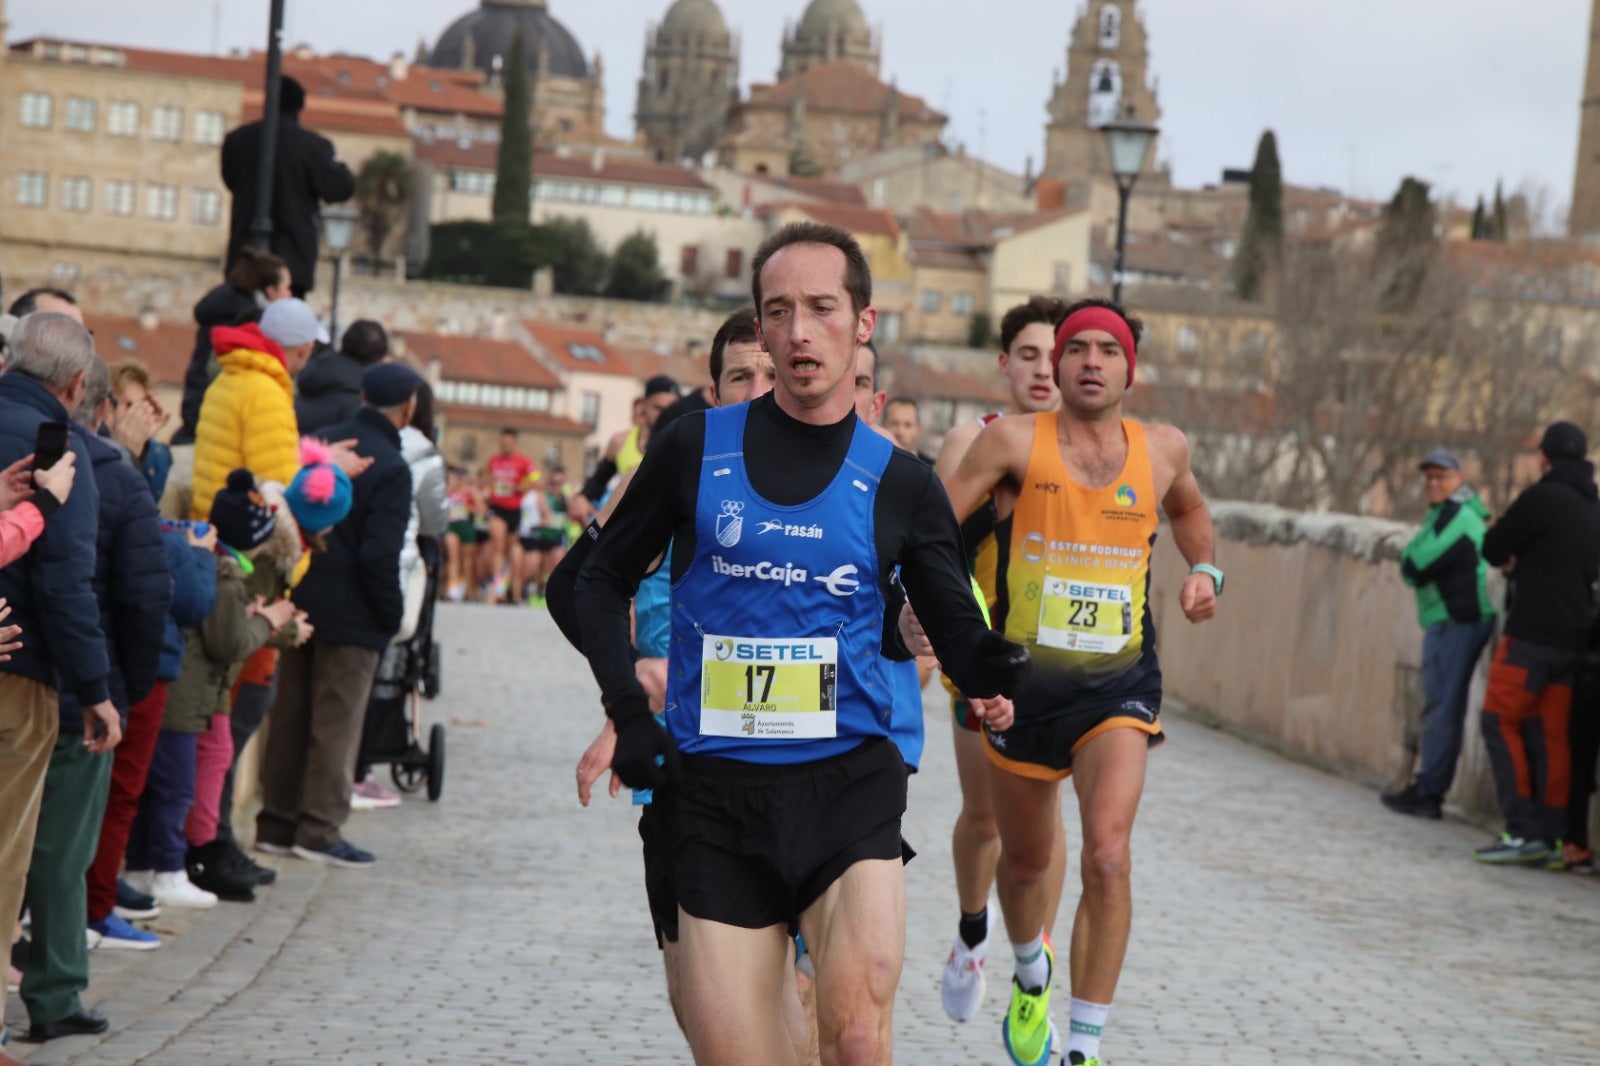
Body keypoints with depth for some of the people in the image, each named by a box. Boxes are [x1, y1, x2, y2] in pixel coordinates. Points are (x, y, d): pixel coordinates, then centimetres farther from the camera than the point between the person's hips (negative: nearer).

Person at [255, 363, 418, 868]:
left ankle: (276, 823, 19)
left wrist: (292, 585, 15)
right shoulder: (391, 468, -16)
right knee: (336, 722, 2)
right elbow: (379, 555, -20)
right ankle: (319, 830, 5)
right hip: (351, 614, -7)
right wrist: (392, 616, -8)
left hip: (300, 599, 7)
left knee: (290, 714, 13)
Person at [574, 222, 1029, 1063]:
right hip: (715, 795, 1)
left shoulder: (899, 485, 5)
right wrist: (628, 709, 0)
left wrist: (995, 667, -17)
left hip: (850, 782, -1)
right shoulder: (696, 450, 4)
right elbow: (603, 580, 14)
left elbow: (958, 633, 7)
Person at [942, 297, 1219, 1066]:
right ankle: (1030, 975, 50)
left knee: (1107, 857, -20)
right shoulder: (1015, 441, -6)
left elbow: (1187, 508, 27)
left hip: (1118, 686, 0)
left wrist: (1204, 570, 9)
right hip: (1025, 681, 0)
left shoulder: (1162, 449, 4)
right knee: (1026, 859, 17)